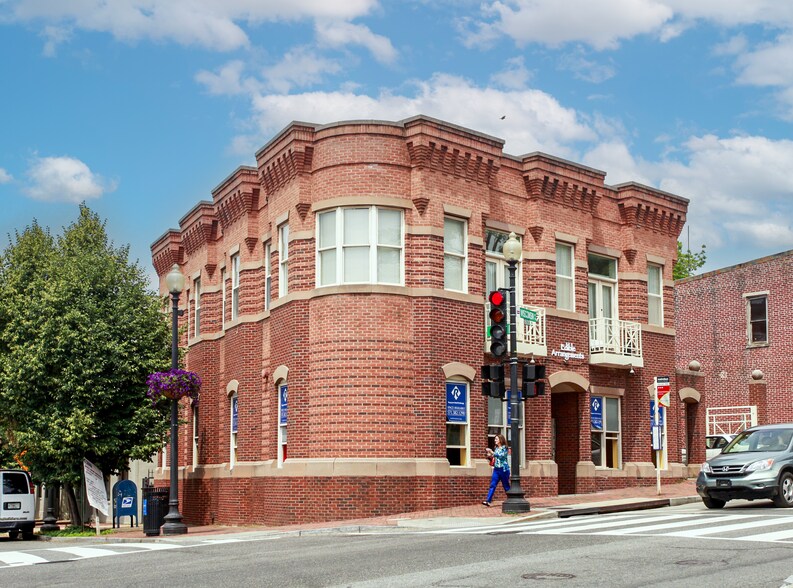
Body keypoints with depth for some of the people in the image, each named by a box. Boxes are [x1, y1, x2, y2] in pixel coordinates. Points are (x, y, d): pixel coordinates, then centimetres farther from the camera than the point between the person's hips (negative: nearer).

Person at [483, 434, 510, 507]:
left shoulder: (505, 448, -6)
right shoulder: (496, 448, 13)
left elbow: (501, 456, -20)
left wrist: (492, 452, -22)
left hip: (503, 469, -6)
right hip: (496, 469, 6)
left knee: (506, 486, 5)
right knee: (492, 485, -6)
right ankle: (488, 501, -13)